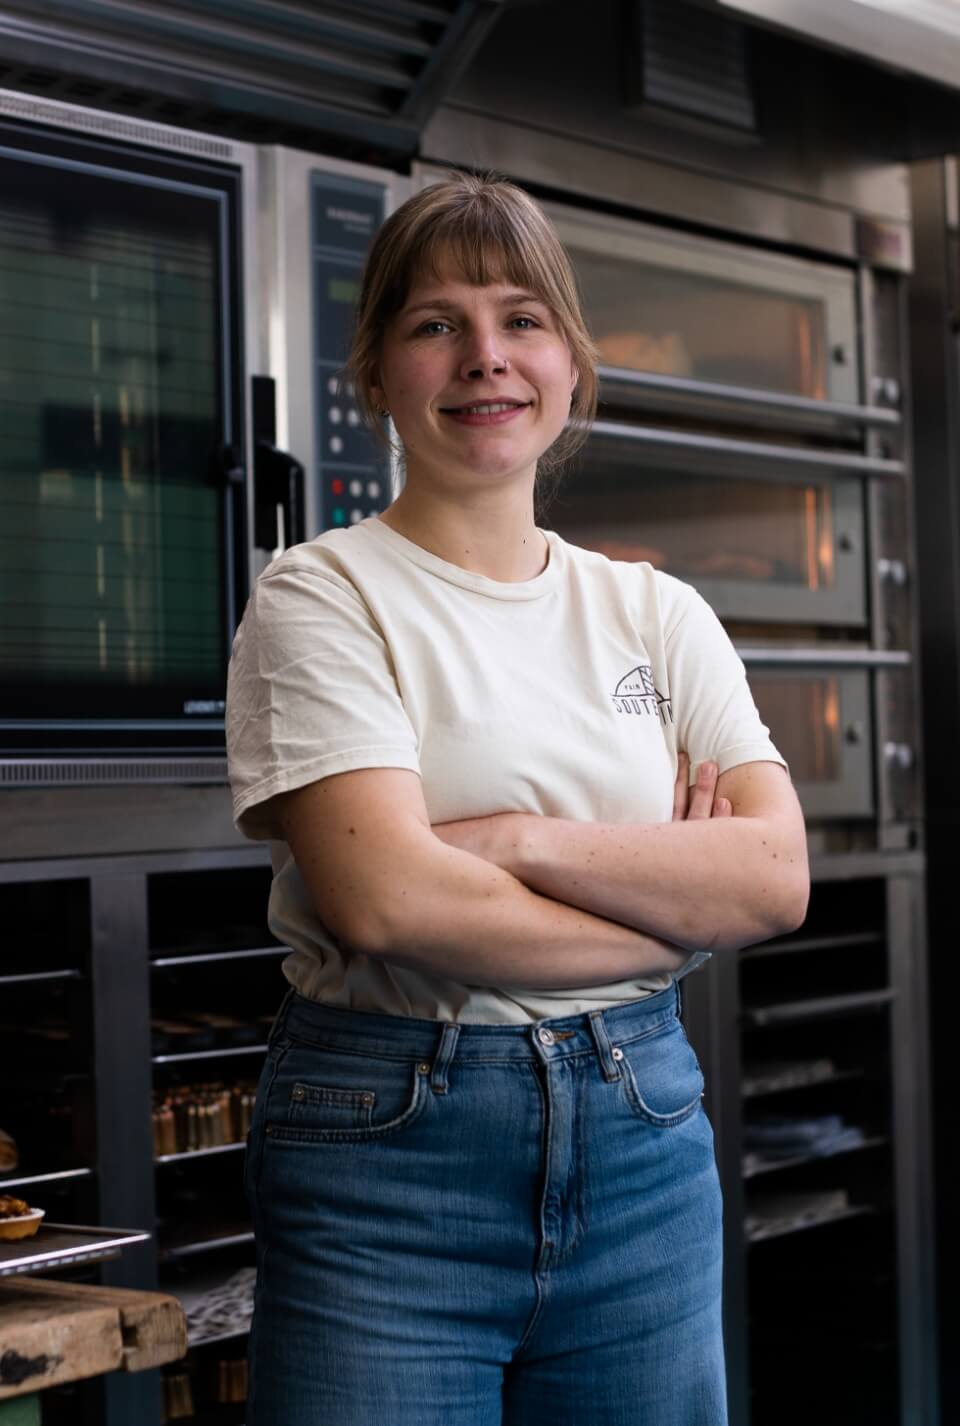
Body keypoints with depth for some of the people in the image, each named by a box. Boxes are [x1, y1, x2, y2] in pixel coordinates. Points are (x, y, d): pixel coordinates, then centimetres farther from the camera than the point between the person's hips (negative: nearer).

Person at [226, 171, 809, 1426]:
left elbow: (777, 877, -2)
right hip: (387, 1145, -4)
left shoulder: (656, 612, 10)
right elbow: (384, 901, -17)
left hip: (643, 1134, 4)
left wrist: (525, 841, -15)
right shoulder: (322, 599, -4)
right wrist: (677, 905, -7)